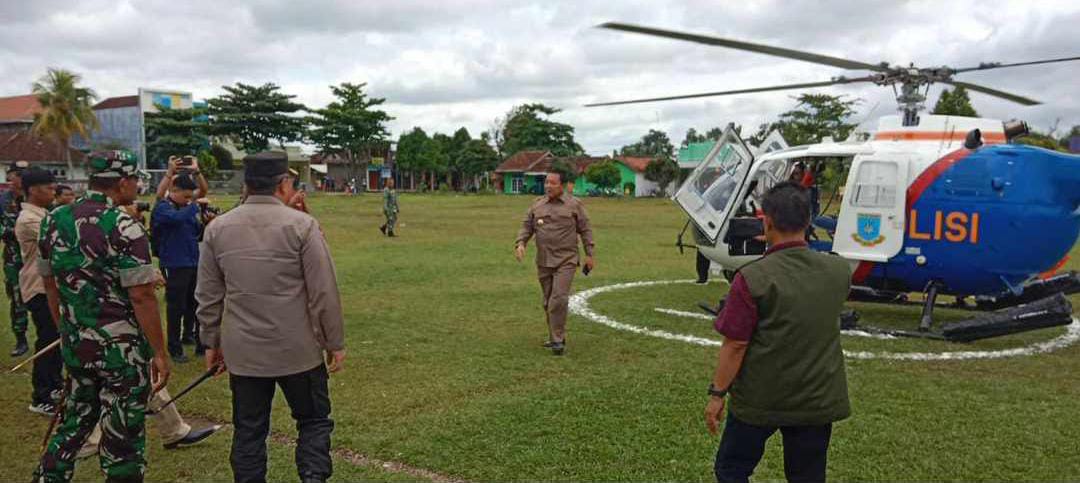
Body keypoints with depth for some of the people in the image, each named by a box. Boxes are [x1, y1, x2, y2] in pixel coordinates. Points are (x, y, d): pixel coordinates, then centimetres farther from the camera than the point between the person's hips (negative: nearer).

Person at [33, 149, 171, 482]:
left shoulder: (54, 220, 5)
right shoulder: (124, 227, -17)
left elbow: (49, 282, 14)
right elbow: (141, 297, -19)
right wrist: (160, 353, -13)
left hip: (74, 344, 7)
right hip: (121, 348, -7)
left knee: (75, 420, 24)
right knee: (123, 436, 5)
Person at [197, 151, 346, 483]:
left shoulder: (217, 228, 2)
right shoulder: (301, 225, -11)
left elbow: (208, 296, 7)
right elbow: (324, 293, -10)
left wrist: (211, 343, 18)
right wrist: (335, 343, -1)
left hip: (243, 352, 3)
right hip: (298, 350, -3)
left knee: (249, 431, 14)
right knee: (314, 420, 13)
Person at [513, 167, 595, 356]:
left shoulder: (574, 204, -3)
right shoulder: (537, 204, 7)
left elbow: (585, 230, 1)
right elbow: (527, 227, 7)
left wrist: (590, 255, -2)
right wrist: (520, 244, -11)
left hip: (566, 261, -5)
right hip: (543, 262, 5)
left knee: (558, 300, -15)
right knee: (548, 302, 12)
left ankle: (557, 340, -7)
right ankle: (556, 337, 25)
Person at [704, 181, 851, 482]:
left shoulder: (753, 278, -19)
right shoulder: (838, 272, -4)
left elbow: (735, 345, -18)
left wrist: (717, 393, -6)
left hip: (759, 400, -4)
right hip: (818, 401, 4)